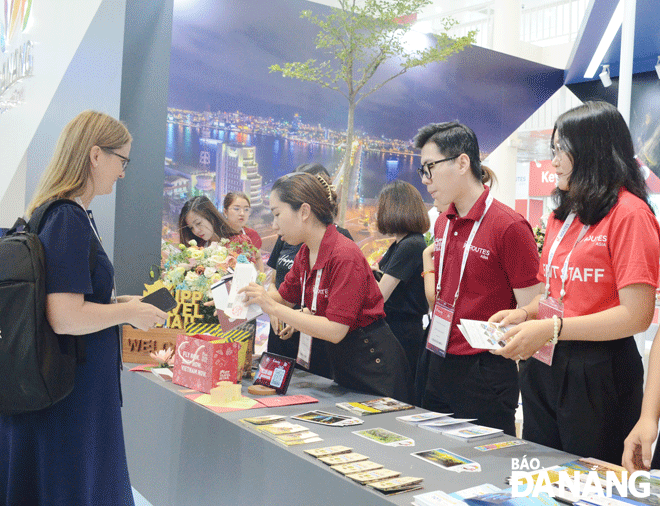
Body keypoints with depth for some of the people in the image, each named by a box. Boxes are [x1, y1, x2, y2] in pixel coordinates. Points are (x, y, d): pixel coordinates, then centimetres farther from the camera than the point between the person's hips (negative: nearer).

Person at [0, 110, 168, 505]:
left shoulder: (52, 213, 9)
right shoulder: (70, 220, -21)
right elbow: (65, 317, -26)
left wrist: (116, 305, 14)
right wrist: (130, 312, -12)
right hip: (71, 398, -10)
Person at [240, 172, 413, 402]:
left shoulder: (344, 256, -24)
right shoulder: (305, 254, 2)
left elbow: (335, 330, -27)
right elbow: (285, 296, 18)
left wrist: (273, 307, -27)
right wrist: (247, 296, 3)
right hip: (342, 364, 8)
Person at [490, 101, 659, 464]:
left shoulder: (630, 213, -12)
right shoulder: (561, 216, 13)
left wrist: (552, 329, -21)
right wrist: (525, 314, 2)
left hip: (597, 373, -7)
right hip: (543, 367, 7)